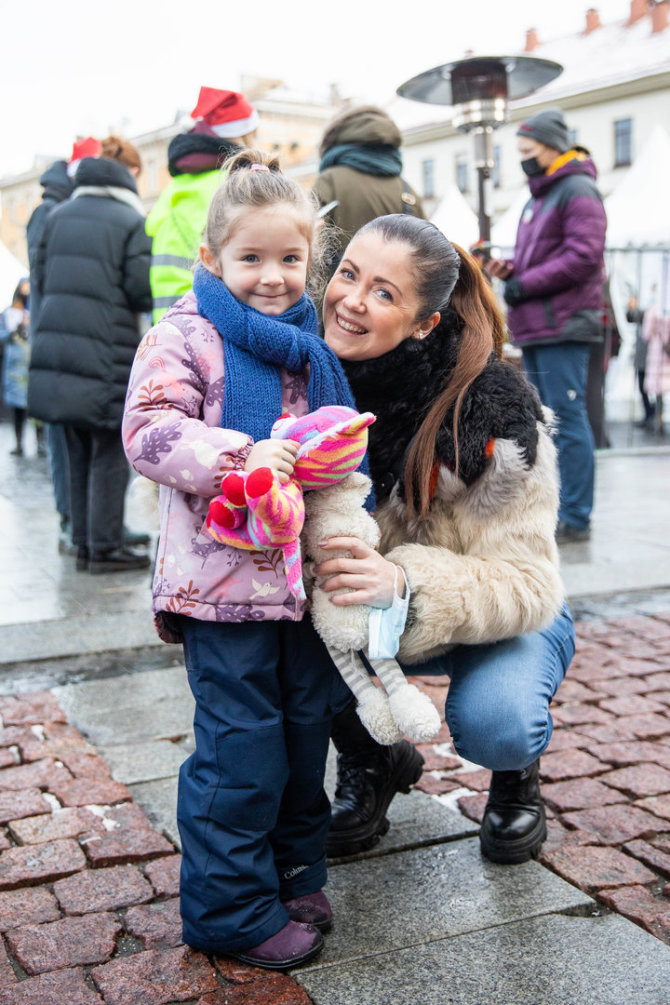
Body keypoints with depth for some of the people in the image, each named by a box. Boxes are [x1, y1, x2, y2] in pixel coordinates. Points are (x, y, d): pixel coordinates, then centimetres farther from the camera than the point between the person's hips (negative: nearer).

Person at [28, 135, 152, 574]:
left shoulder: (59, 214, 10)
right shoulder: (132, 221, -7)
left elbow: (41, 278, 12)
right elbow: (143, 292, -11)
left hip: (56, 345, 6)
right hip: (106, 352, -6)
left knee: (79, 452, 15)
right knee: (111, 451, 4)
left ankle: (84, 544, 21)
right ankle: (105, 548, 7)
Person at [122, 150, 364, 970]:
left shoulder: (309, 347, 14)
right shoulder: (183, 338, -7)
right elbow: (149, 433, -18)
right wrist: (240, 455, -30)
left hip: (303, 570, 7)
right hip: (223, 574, -7)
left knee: (306, 725, 16)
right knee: (241, 746, -2)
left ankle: (294, 872, 35)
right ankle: (231, 910, 15)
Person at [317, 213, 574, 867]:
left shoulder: (492, 413, -28)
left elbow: (525, 587, -28)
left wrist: (405, 582, -45)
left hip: (502, 623, -3)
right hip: (370, 616, 4)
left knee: (491, 722, -33)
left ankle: (516, 773, 8)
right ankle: (372, 761, 7)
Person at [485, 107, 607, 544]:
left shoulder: (578, 190, -6)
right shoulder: (539, 197, 23)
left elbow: (583, 256, -18)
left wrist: (525, 284, -15)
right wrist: (508, 269, 7)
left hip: (563, 327, -10)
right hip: (536, 328, 10)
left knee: (568, 418, -9)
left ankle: (576, 518, -6)